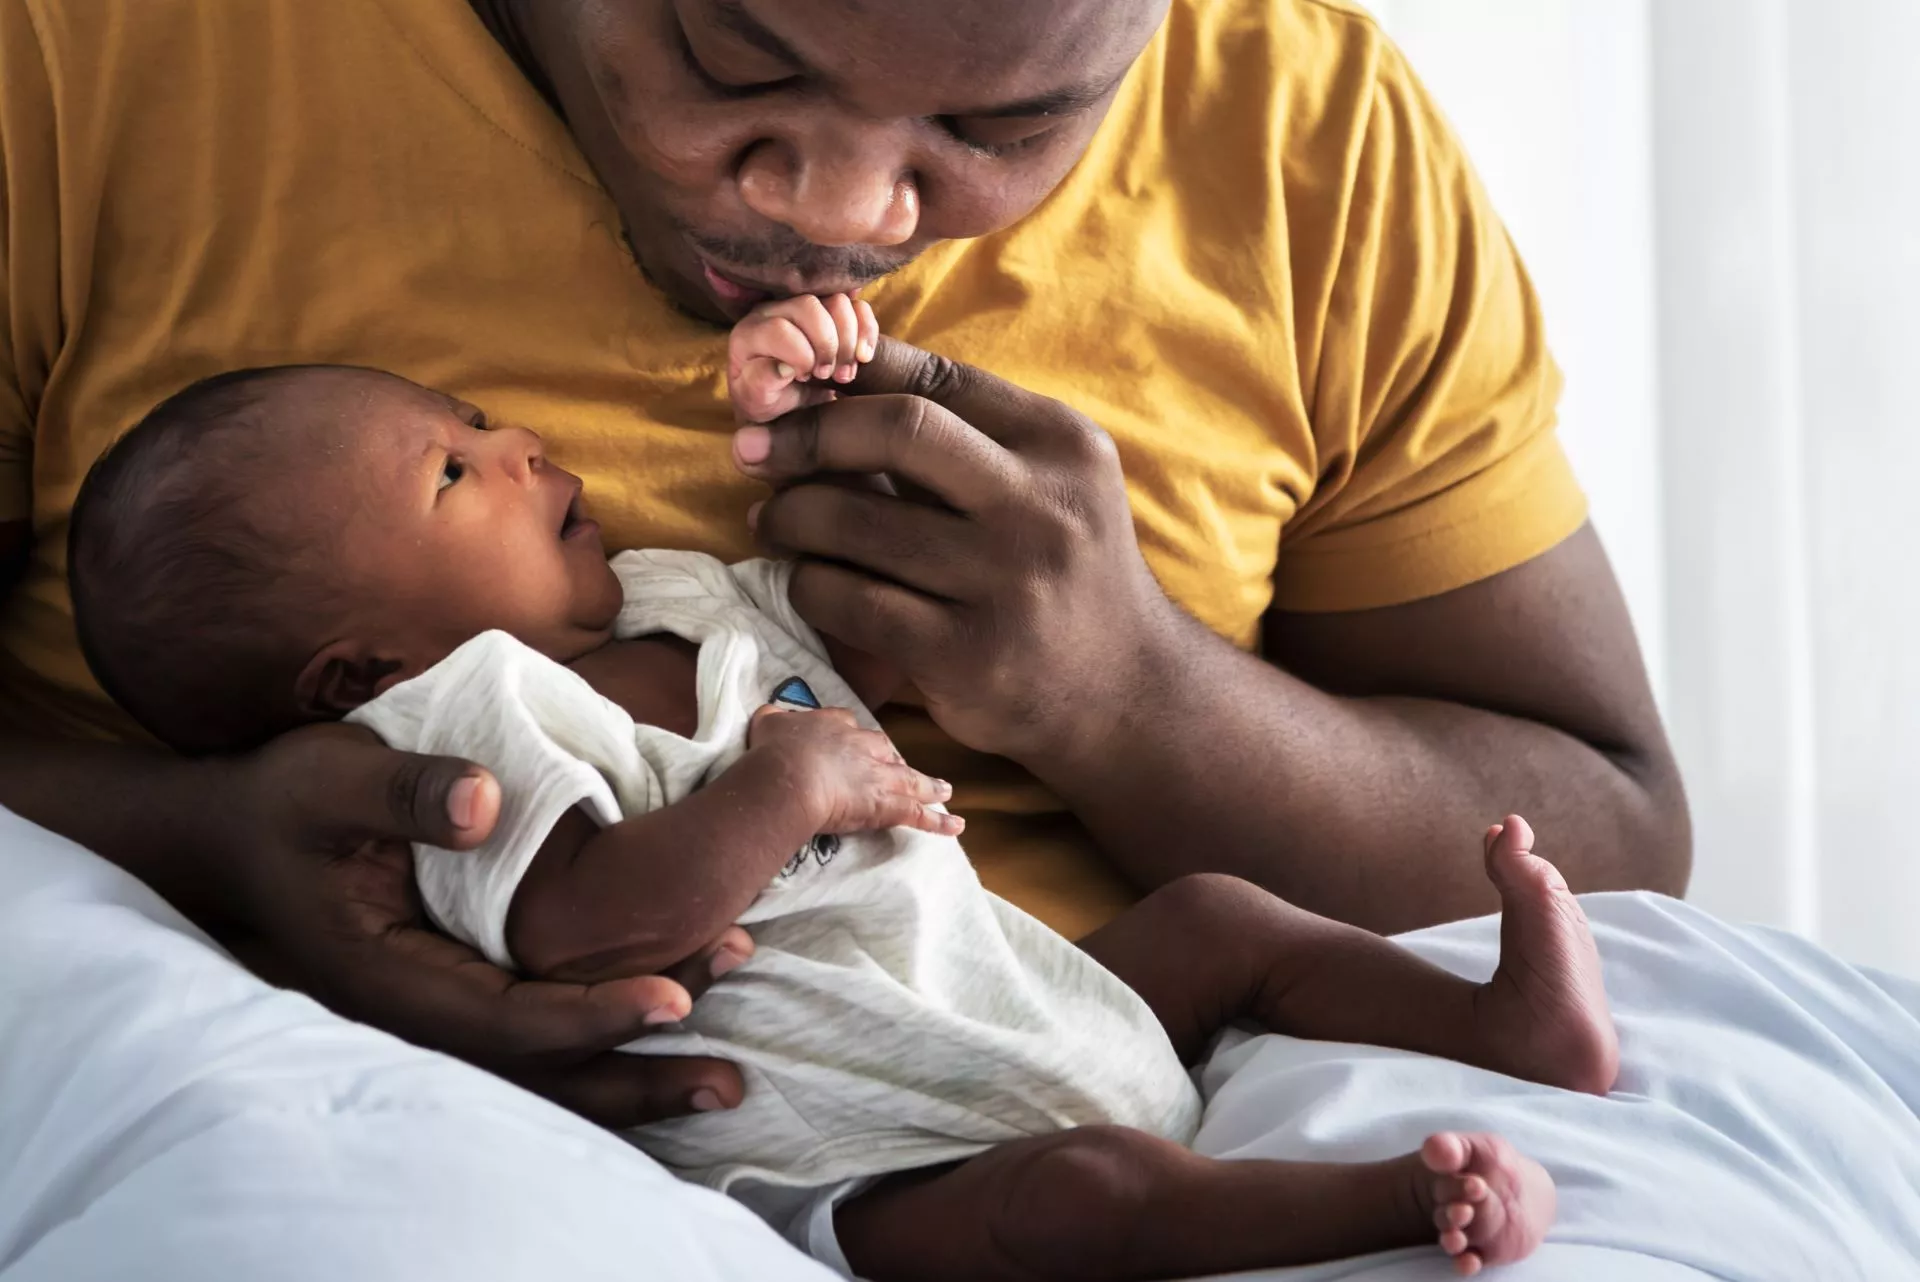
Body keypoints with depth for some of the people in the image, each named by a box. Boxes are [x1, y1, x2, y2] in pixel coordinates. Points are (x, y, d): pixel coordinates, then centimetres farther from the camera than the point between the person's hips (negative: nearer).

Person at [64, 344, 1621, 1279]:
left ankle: (1495, 1021, 5)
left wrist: (814, 429, 14)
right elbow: (593, 921, -29)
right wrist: (786, 782, -26)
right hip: (877, 1157, -10)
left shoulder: (675, 607, 15)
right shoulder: (467, 720, -13)